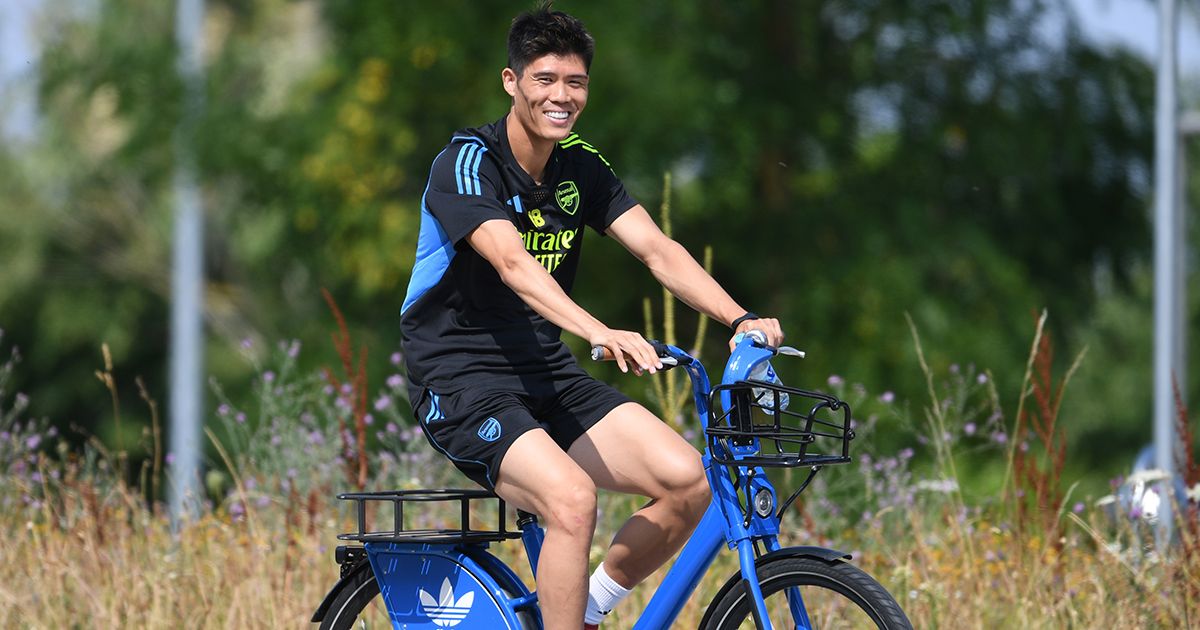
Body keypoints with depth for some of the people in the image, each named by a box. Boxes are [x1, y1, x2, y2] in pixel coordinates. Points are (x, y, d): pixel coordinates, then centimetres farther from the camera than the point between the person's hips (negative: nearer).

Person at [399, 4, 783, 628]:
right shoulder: (467, 162, -15)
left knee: (687, 482, -11)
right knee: (571, 500, -32)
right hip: (460, 383, -7)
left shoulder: (582, 168, 6)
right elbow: (513, 264, -32)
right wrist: (603, 334, -47)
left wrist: (743, 319, -21)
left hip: (546, 377, 7)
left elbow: (658, 250, -3)